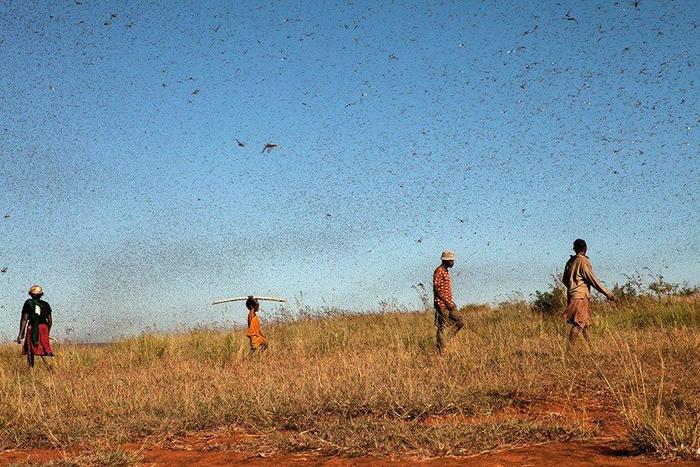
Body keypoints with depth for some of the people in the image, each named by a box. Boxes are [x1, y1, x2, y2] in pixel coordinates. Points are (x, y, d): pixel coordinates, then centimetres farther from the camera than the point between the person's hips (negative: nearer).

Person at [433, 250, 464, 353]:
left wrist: (451, 302, 18)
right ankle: (440, 350, 1)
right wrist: (446, 302, -20)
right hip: (442, 304, -9)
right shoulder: (439, 271, -13)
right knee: (442, 327, -4)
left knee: (460, 322, 8)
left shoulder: (446, 271, 16)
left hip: (449, 304, 10)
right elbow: (436, 289, -19)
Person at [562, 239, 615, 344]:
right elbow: (593, 280, -13)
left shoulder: (570, 261, 11)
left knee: (585, 323, 13)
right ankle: (569, 346, -14)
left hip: (571, 295, 9)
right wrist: (608, 293, -7)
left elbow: (564, 280, 17)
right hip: (581, 296, -8)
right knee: (579, 323, -9)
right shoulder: (583, 261, -12)